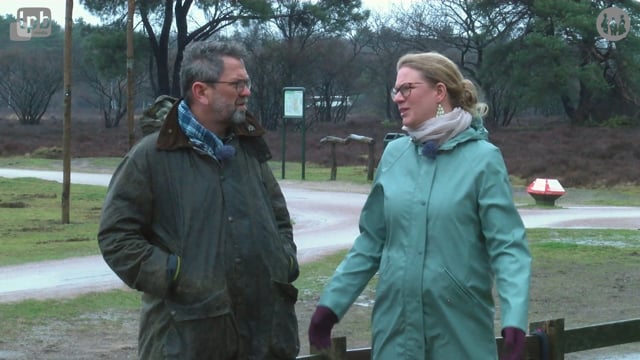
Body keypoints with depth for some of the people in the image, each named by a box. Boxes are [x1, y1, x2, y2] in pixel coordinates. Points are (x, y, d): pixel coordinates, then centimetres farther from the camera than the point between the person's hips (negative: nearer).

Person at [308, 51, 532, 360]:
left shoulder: (482, 158, -8)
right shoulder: (394, 154, 5)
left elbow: (507, 245, -12)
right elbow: (371, 240, 11)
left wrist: (514, 318, -25)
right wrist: (332, 301, 6)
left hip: (460, 326, -3)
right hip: (395, 321, 4)